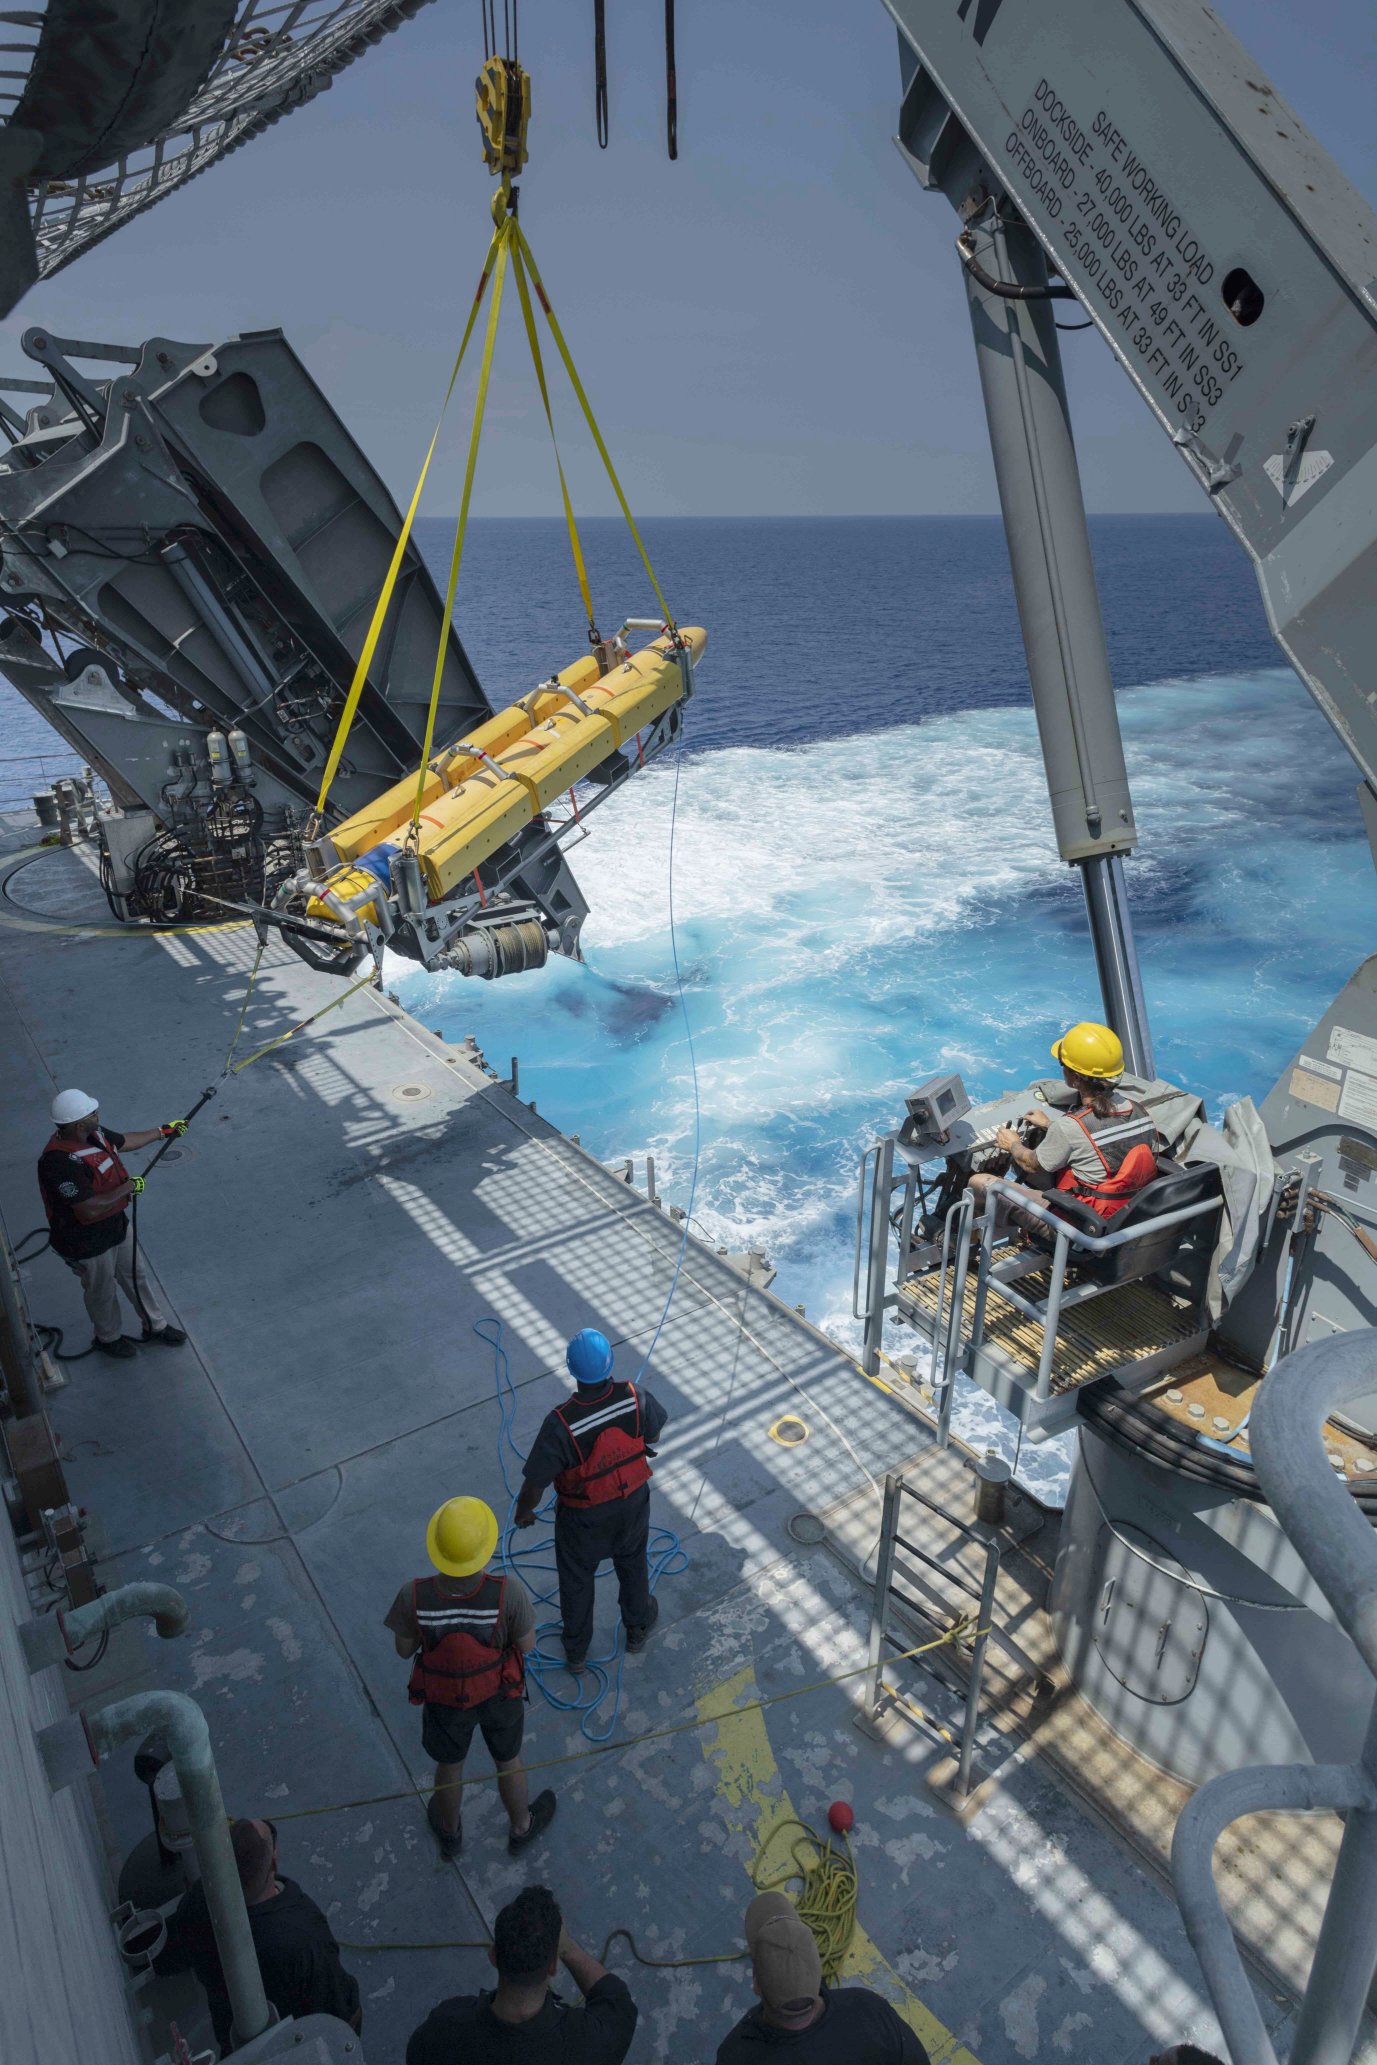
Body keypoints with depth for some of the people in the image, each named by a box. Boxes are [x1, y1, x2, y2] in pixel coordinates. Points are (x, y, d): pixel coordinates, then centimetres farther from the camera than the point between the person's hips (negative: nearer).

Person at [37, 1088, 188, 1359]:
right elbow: (89, 1208, -37)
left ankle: (154, 1326, 45)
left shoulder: (94, 1133, -10)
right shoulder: (60, 1162, -38)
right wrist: (128, 1187, -26)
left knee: (134, 1276, 24)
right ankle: (108, 1338, 46)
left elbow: (124, 1142, 13)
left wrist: (163, 1131, 19)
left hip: (116, 1224, 8)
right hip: (87, 1242, -8)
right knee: (102, 1291, 19)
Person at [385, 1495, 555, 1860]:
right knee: (508, 1759, 31)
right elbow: (527, 1645, -18)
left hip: (445, 1696, 1)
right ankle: (521, 1828, 57)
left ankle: (450, 1831, 61)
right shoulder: (508, 1592, -38)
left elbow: (404, 1649, -15)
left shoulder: (414, 1596, -36)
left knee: (449, 1763, 32)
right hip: (499, 1692, 0)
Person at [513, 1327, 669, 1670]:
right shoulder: (635, 1399, -29)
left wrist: (523, 1513, -3)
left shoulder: (560, 1424, -37)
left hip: (583, 1519, -2)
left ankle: (576, 1650, 50)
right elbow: (654, 1435, -6)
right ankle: (638, 1628, 56)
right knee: (632, 1566, 31)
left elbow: (534, 1484, -25)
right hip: (632, 1506, 2)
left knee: (576, 1580, 26)